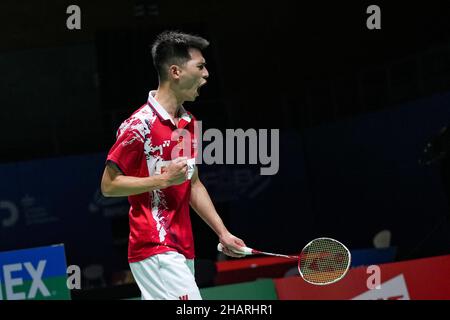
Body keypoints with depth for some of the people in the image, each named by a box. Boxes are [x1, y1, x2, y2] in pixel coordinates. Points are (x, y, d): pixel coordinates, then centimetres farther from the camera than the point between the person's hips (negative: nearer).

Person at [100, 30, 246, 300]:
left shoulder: (189, 123, 15)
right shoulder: (140, 124, -11)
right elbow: (109, 185, -10)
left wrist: (222, 233, 18)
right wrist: (164, 179, -17)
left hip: (182, 249, 8)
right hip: (155, 250, -8)